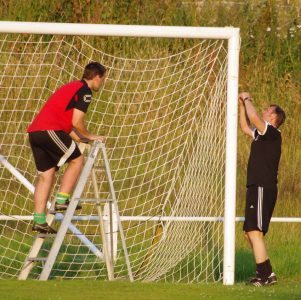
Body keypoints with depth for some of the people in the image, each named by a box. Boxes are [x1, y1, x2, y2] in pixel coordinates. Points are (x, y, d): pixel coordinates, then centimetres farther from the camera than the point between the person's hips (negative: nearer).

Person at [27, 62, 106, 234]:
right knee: (76, 160, 1)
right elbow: (77, 123, -11)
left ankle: (39, 220, 6)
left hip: (35, 131, 9)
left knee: (46, 175, 9)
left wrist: (83, 139, 25)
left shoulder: (72, 87, 27)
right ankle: (62, 200, -6)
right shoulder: (85, 91, -3)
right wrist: (89, 137, 6)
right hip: (49, 130, -9)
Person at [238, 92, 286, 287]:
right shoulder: (262, 135, 18)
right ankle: (265, 273, 16)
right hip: (257, 188, 10)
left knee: (255, 232, -16)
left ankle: (266, 274, -18)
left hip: (263, 189, -10)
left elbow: (254, 117, -24)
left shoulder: (272, 133, -9)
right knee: (250, 232, 14)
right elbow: (245, 127, 33)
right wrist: (242, 105, 24)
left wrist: (247, 99, -7)